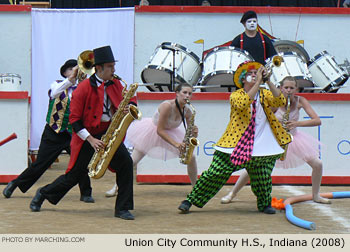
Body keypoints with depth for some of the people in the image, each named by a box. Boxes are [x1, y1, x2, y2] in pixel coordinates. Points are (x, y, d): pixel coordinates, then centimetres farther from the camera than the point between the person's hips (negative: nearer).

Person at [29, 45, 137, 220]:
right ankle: (44, 194, 31)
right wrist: (90, 140, -20)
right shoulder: (84, 88, -14)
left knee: (126, 163, -18)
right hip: (87, 136, -4)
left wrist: (128, 108, -9)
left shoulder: (116, 84, 2)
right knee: (74, 175, 3)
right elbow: (74, 119, -13)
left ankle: (122, 208, -9)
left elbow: (130, 100, 17)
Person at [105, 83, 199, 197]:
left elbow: (190, 133, -6)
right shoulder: (167, 106, -33)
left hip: (170, 133, 5)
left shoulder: (187, 110, -15)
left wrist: (194, 132, -31)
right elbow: (160, 130, -31)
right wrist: (175, 144, -37)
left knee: (191, 158, -8)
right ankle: (116, 187, 7)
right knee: (133, 161, -7)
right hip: (152, 131, -5)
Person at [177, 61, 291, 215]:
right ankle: (190, 201, 2)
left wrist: (268, 82, -18)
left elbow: (281, 102, -10)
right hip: (234, 144, -3)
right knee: (215, 174, -7)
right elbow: (243, 103, -25)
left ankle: (264, 205, 24)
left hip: (261, 147, 3)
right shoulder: (236, 95, -1)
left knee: (263, 177, -3)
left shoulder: (264, 94, 9)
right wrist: (258, 83, -27)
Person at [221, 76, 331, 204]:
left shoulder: (300, 101, -15)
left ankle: (316, 196, 15)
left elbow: (317, 120, -21)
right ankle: (232, 193, 8)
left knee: (317, 164, -7)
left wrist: (297, 123, -35)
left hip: (293, 137, 2)